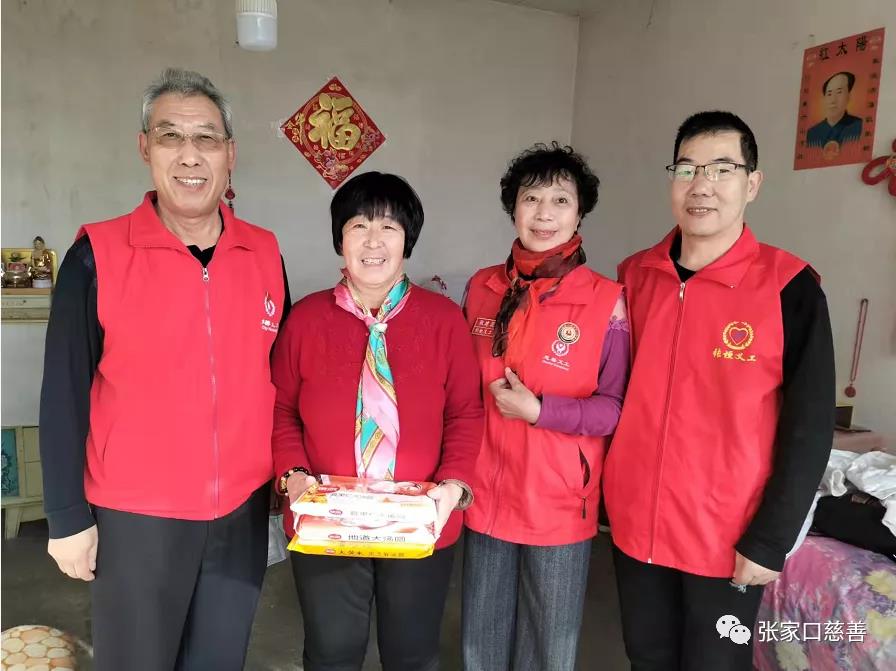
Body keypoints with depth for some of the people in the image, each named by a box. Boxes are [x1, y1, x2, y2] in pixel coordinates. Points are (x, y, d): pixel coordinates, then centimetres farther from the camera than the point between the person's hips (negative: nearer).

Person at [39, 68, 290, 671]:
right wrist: (68, 517, -6)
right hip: (134, 518, -3)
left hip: (243, 513, 3)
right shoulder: (98, 255, -10)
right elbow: (65, 394, -7)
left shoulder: (265, 254, 0)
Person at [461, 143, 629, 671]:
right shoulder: (481, 288, 2)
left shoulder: (606, 300, -10)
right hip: (486, 494, 4)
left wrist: (539, 409, -20)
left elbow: (618, 409, -9)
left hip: (560, 502, -3)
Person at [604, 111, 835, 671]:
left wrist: (770, 541, -11)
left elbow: (810, 428, -10)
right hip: (634, 524, 4)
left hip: (728, 538, -3)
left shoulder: (790, 287, -11)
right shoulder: (634, 275, 0)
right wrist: (602, 497, 9)